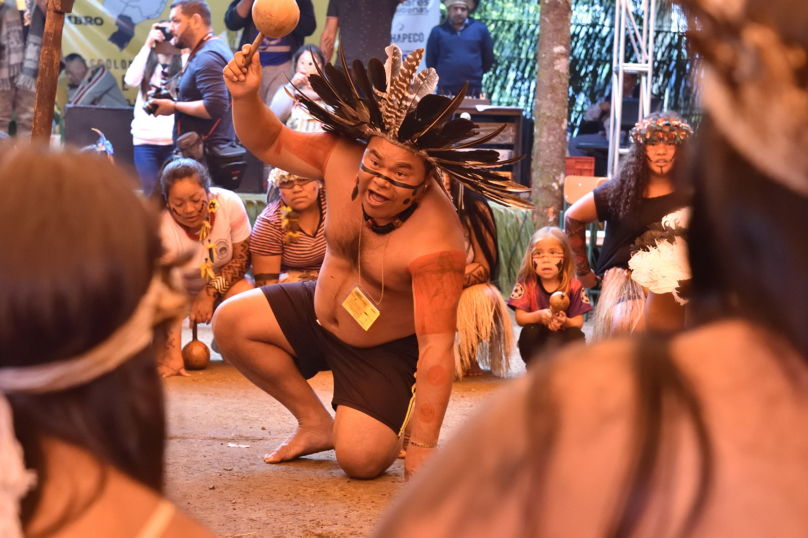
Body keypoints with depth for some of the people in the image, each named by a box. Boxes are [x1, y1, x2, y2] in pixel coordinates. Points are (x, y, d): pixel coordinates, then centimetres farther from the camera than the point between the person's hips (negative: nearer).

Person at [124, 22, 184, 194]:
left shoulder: (184, 63, 5)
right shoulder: (147, 63, 13)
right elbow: (131, 80, -6)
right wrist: (147, 45, -7)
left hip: (173, 141, -2)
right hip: (145, 140, 2)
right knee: (151, 194, 3)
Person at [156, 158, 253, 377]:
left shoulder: (230, 203, -26)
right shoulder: (162, 229, -33)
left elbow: (242, 257, -14)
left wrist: (210, 293, -27)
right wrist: (172, 354, -41)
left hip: (224, 284, 2)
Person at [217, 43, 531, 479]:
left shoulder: (433, 244, -38)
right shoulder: (343, 156, -21)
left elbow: (437, 350, -38)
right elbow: (270, 144, -6)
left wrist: (423, 449, -38)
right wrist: (245, 97, -29)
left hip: (387, 351, -6)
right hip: (319, 313, 7)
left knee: (361, 459, -24)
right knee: (230, 322, -7)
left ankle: (398, 425, 15)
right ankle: (316, 423, 9)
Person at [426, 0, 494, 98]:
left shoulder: (480, 29, 3)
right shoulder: (438, 31, 3)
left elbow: (488, 58, 11)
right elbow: (430, 61, 11)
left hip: (473, 93, 0)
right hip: (446, 93, 0)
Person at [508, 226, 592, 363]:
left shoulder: (574, 286, -4)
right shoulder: (526, 284, -4)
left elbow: (578, 322, -7)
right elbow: (520, 318, -11)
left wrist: (565, 321, -31)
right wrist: (538, 316, -32)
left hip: (563, 343, 0)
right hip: (537, 342, 0)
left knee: (576, 335, -29)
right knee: (529, 332, -30)